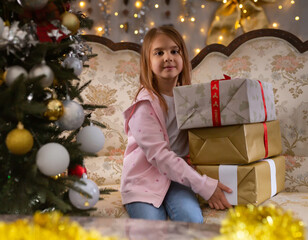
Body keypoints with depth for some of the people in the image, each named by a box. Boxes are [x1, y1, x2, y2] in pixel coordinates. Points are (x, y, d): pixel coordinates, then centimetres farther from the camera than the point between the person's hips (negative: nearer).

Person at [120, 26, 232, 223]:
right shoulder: (146, 104, -14)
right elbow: (159, 156, -19)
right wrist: (204, 186, -19)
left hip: (178, 176, 4)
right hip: (145, 178, -4)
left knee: (193, 221, -23)